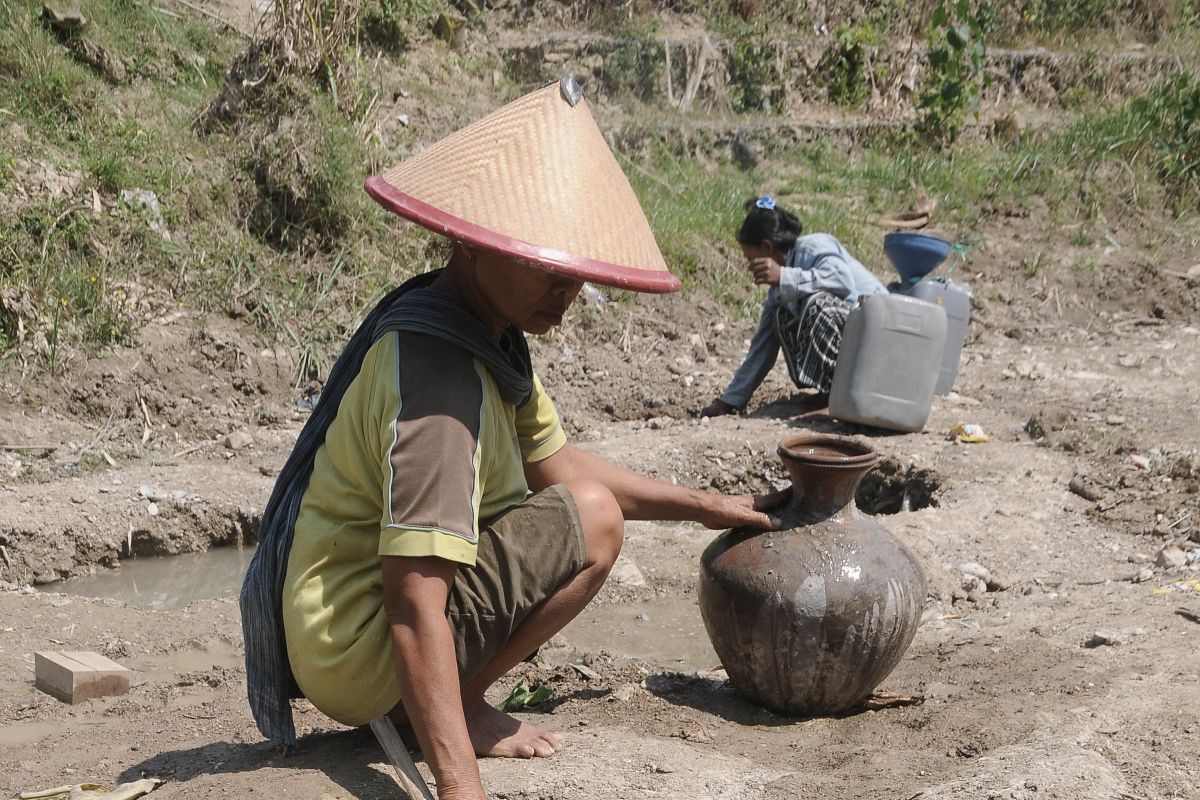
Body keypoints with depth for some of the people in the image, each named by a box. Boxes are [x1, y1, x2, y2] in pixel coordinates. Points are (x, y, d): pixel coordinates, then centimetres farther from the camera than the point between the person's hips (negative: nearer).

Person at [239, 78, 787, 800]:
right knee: (591, 523, -16)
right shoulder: (438, 372, -27)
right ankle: (457, 707, -6)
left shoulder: (489, 333, 5)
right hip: (357, 654, -10)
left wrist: (707, 507, 23)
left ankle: (444, 697, 11)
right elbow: (413, 603, -33)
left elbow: (555, 462, 20)